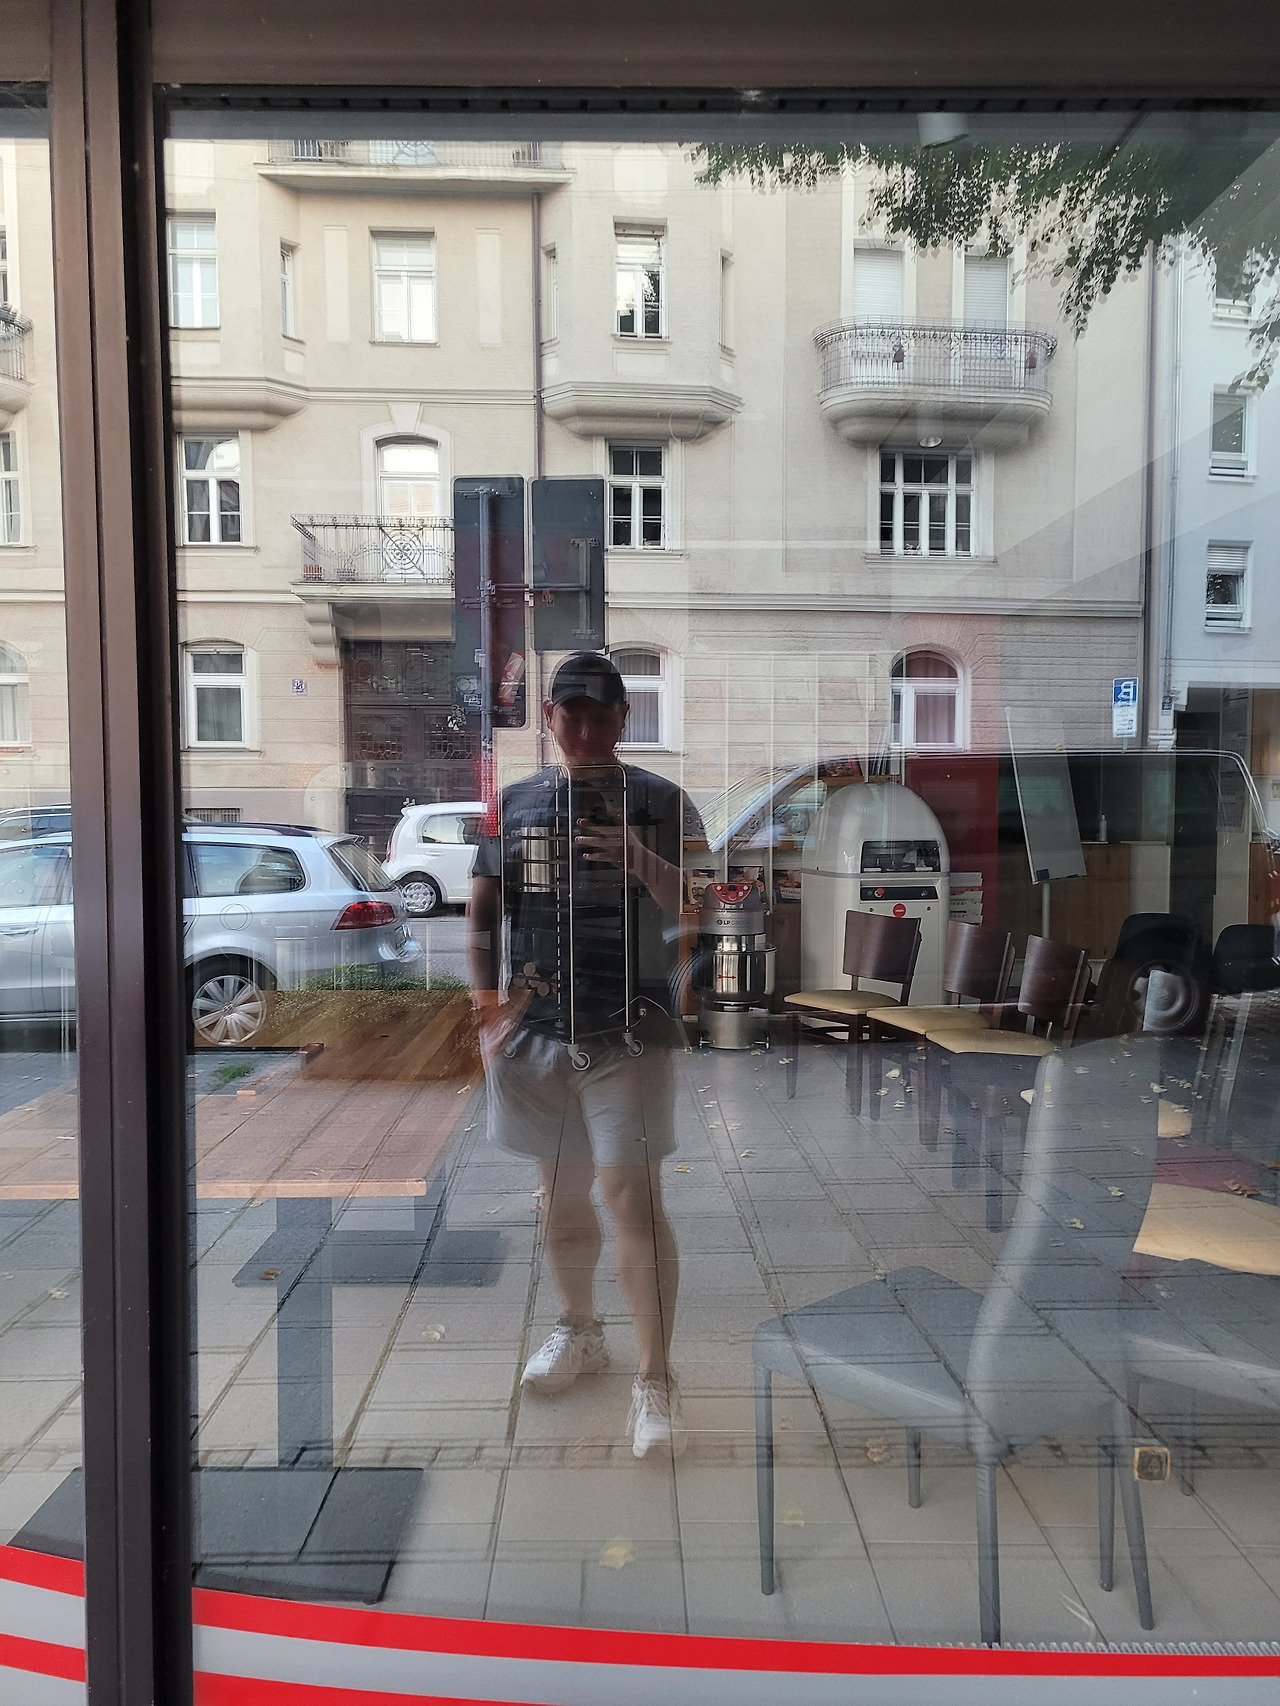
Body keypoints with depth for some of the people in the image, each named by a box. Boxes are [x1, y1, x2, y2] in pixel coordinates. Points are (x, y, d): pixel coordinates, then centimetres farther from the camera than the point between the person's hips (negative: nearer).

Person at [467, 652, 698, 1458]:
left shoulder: (661, 802, -1)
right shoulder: (515, 804, 8)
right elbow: (482, 911, 11)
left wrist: (646, 864, -25)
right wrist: (486, 1001, 0)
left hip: (630, 1032, -4)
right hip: (536, 1029, 4)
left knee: (632, 1191, -8)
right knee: (561, 1192, 17)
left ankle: (656, 1376, 8)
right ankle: (580, 1330, 39)